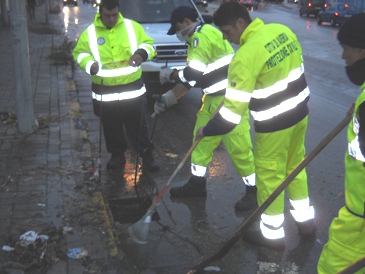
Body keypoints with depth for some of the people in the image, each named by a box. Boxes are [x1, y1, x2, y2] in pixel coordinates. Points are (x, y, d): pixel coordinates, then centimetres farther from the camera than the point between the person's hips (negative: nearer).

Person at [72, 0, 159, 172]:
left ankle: (147, 155, 22)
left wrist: (142, 53, -16)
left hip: (132, 89, -1)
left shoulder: (133, 27, -1)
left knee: (138, 126, 8)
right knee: (111, 127, 14)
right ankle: (118, 155, 33)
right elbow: (79, 53, 7)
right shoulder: (90, 32, -1)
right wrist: (89, 64, -15)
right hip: (105, 91, 1)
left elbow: (147, 44, 7)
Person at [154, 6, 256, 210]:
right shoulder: (198, 39, 16)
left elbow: (193, 73, -24)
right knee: (202, 139, 16)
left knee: (237, 147, -4)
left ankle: (254, 191, 11)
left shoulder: (203, 36, -17)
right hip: (213, 98, 11)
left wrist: (170, 75, -5)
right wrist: (167, 99, 14)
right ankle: (197, 183, 30)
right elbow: (191, 78, 16)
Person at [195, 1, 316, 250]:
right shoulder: (283, 30, -1)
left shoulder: (245, 56, -25)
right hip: (299, 113, 8)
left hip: (274, 125, -8)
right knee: (295, 167, 23)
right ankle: (306, 221, 38)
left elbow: (233, 108, -22)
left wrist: (207, 131, -9)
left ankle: (272, 234, 25)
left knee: (270, 176, 9)